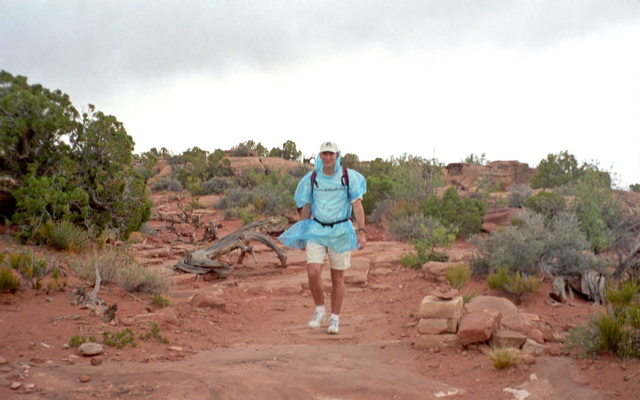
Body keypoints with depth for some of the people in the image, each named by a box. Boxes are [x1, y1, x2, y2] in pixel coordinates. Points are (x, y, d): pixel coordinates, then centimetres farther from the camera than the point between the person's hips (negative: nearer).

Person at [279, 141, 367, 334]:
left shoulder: (349, 177, -4)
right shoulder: (311, 178, 1)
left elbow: (357, 205, -3)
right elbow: (305, 207, 9)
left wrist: (361, 231, -12)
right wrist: (302, 235, 11)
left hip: (341, 232, -1)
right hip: (316, 231, 1)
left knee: (337, 277, 6)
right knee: (313, 273, -13)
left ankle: (335, 318, 19)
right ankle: (320, 310, 11)